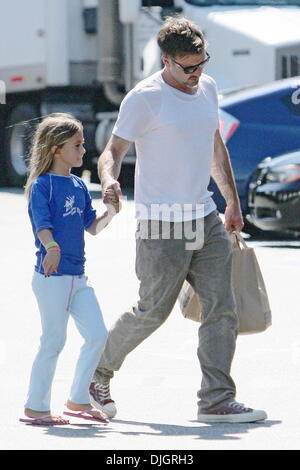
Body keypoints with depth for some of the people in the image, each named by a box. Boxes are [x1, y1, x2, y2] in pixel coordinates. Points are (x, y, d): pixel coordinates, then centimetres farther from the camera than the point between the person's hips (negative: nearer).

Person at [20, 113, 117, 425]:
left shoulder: (79, 186, 13)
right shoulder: (42, 185, -9)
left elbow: (92, 227, 19)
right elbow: (43, 226, -19)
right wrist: (52, 248, -38)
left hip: (78, 276, 8)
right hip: (52, 276, -8)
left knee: (97, 334, 5)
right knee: (54, 341, -3)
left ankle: (78, 400, 18)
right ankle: (35, 408, 8)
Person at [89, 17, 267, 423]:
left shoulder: (207, 88, 11)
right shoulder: (145, 98, -12)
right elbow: (113, 150, -12)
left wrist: (232, 200, 26)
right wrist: (109, 181, -34)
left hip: (206, 219, 7)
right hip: (162, 225, -7)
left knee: (222, 308, -2)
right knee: (152, 311, 1)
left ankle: (217, 400, 1)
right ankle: (98, 370, 23)